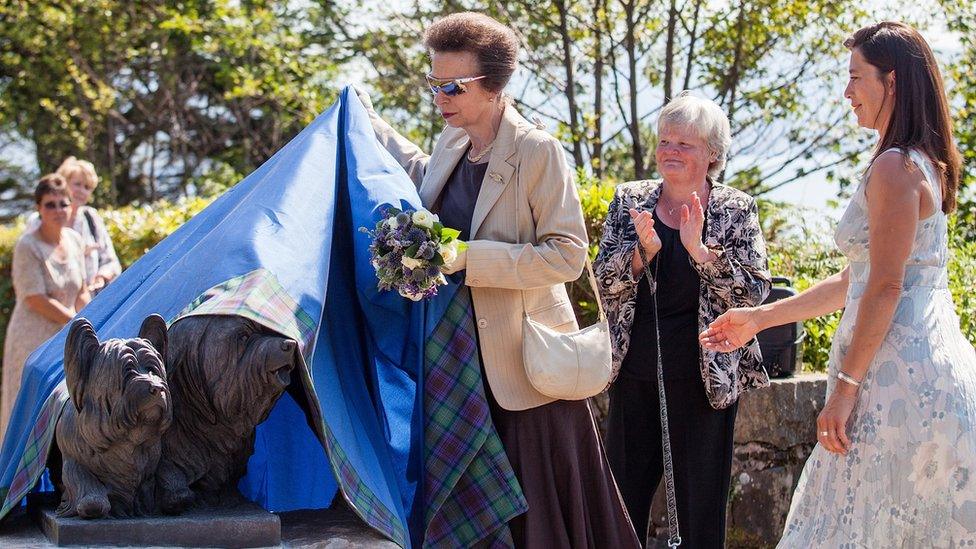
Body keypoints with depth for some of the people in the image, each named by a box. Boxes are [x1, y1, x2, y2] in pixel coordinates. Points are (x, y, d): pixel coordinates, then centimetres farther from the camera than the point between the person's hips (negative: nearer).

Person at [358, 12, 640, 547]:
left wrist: (469, 256, -25)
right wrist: (371, 122, 26)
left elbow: (567, 255, -20)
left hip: (526, 362, -7)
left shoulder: (538, 151, -16)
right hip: (462, 357, 7)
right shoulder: (452, 142, 6)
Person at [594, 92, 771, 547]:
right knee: (622, 504, 9)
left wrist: (700, 249, -22)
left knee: (701, 510, 6)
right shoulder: (629, 201, 5)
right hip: (634, 377, 3)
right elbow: (604, 284, 0)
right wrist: (642, 250, -18)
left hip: (705, 380, -2)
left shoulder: (735, 210, -2)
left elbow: (755, 291, -10)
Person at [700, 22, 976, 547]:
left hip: (899, 372, -10)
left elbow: (885, 288, -18)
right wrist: (760, 317, 23)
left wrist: (845, 386, -18)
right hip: (932, 361, 10)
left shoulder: (895, 168, -12)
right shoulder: (921, 165, 19)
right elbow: (855, 280, 21)